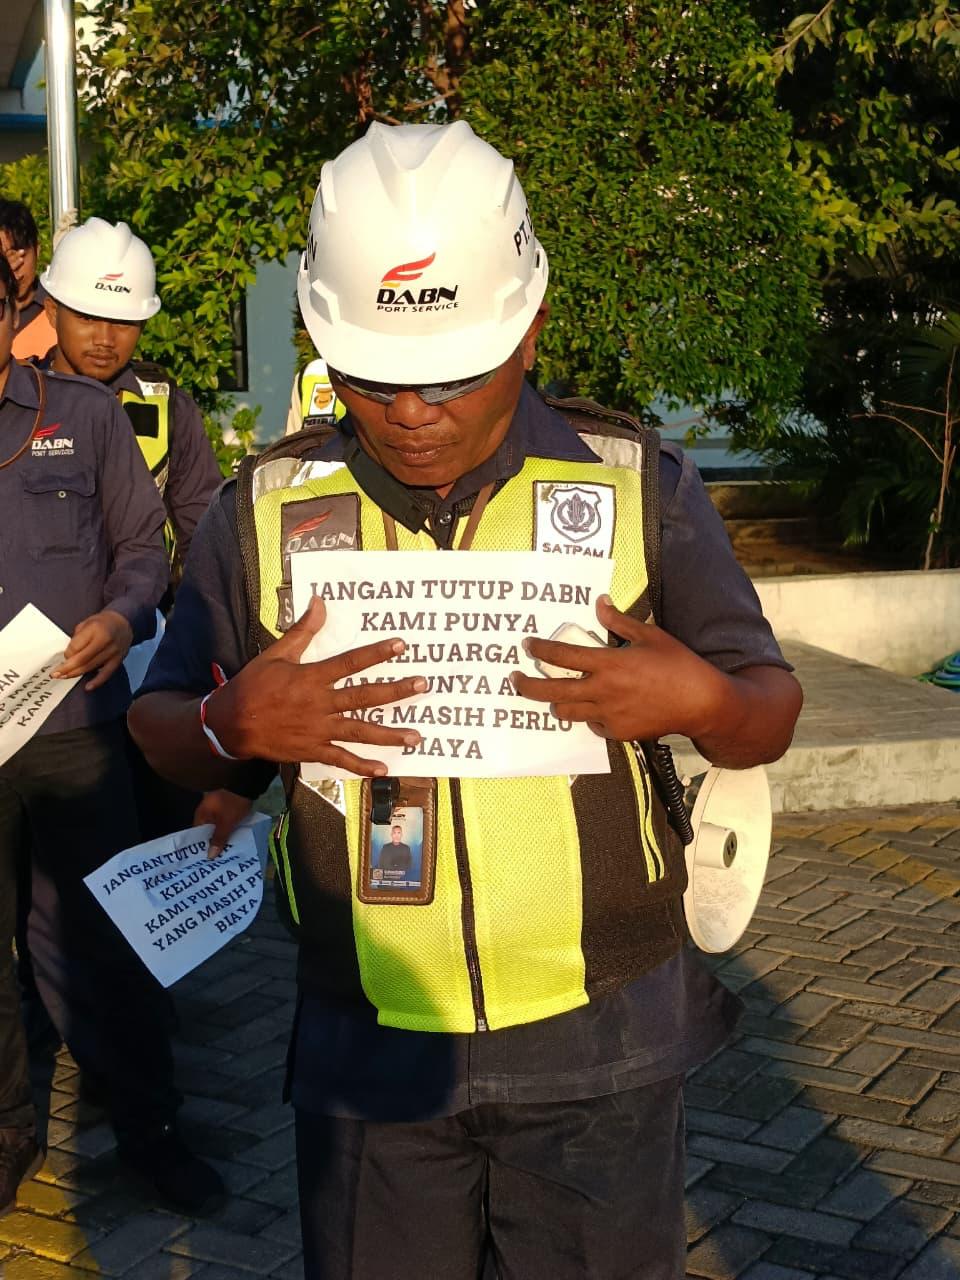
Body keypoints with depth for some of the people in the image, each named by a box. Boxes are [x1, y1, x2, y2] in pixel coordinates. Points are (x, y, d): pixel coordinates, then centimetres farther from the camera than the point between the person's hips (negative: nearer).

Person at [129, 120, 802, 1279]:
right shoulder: (265, 511, -3)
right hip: (369, 1050, 1)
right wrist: (234, 726, -18)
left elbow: (767, 714, 1)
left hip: (600, 1046, 0)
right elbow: (162, 730, 6)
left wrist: (701, 704, -22)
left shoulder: (640, 488, -5)